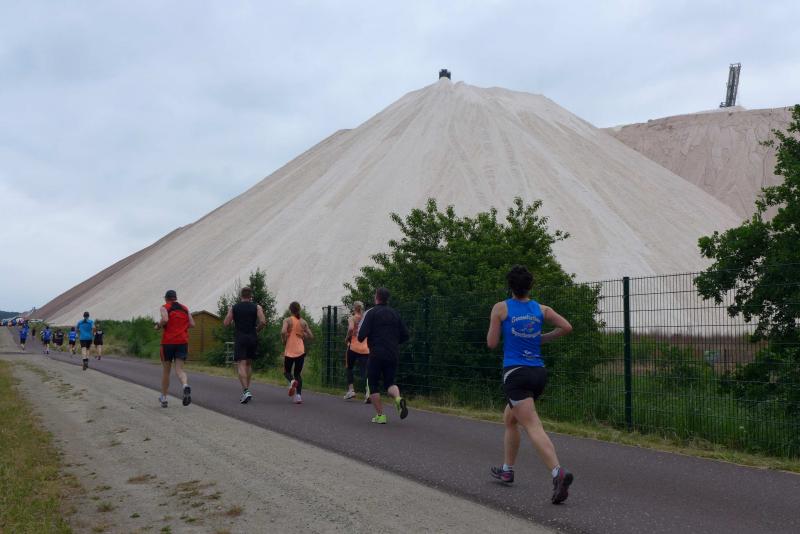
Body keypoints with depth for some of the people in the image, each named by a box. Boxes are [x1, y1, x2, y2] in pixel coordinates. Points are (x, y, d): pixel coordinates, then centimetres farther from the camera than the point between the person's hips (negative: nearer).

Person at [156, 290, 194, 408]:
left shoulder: (164, 307, 2)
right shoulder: (185, 308, 13)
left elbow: (165, 319, -18)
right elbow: (192, 324, 7)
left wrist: (158, 326, 1)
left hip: (168, 342, -2)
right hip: (182, 341, 2)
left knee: (165, 370, 12)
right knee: (179, 369, -2)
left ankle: (163, 398, 20)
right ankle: (185, 386, -34)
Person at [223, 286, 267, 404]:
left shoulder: (233, 308, 2)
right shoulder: (257, 307, 2)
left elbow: (226, 323, 0)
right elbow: (263, 322, -10)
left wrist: (229, 312, 18)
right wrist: (256, 329, 9)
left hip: (239, 338, -2)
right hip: (252, 338, 2)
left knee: (241, 365, -5)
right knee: (249, 364, 17)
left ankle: (246, 391, -22)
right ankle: (246, 391, 20)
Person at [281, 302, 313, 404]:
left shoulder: (287, 320, -4)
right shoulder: (303, 322, 6)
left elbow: (283, 332, -21)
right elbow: (311, 336, 5)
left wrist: (284, 341, -4)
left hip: (289, 351, -3)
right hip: (301, 351, 3)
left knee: (287, 371, 15)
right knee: (298, 373, 12)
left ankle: (292, 381, -19)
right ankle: (298, 395, -6)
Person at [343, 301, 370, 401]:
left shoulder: (352, 318, 0)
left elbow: (351, 328, -20)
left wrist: (348, 338, -5)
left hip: (353, 347, -2)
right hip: (365, 349, 2)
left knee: (349, 368, 19)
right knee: (364, 371, -1)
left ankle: (351, 389, 10)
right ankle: (368, 391, -22)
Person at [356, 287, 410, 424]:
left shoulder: (371, 313, -4)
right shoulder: (395, 314, 11)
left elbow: (362, 334, -14)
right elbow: (405, 335, 10)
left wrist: (360, 338, 9)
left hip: (376, 354, -4)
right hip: (394, 355, 4)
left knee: (373, 384, 9)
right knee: (390, 381, 16)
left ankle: (380, 415, 6)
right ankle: (398, 398, -15)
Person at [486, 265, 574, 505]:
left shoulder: (501, 308, -1)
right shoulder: (541, 309, 9)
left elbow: (491, 343, -1)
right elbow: (566, 327, 1)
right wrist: (542, 338, 14)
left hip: (515, 373, -5)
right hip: (539, 372, 6)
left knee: (533, 427, -14)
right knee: (509, 419, 25)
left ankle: (558, 472, -32)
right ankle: (507, 470, 33)